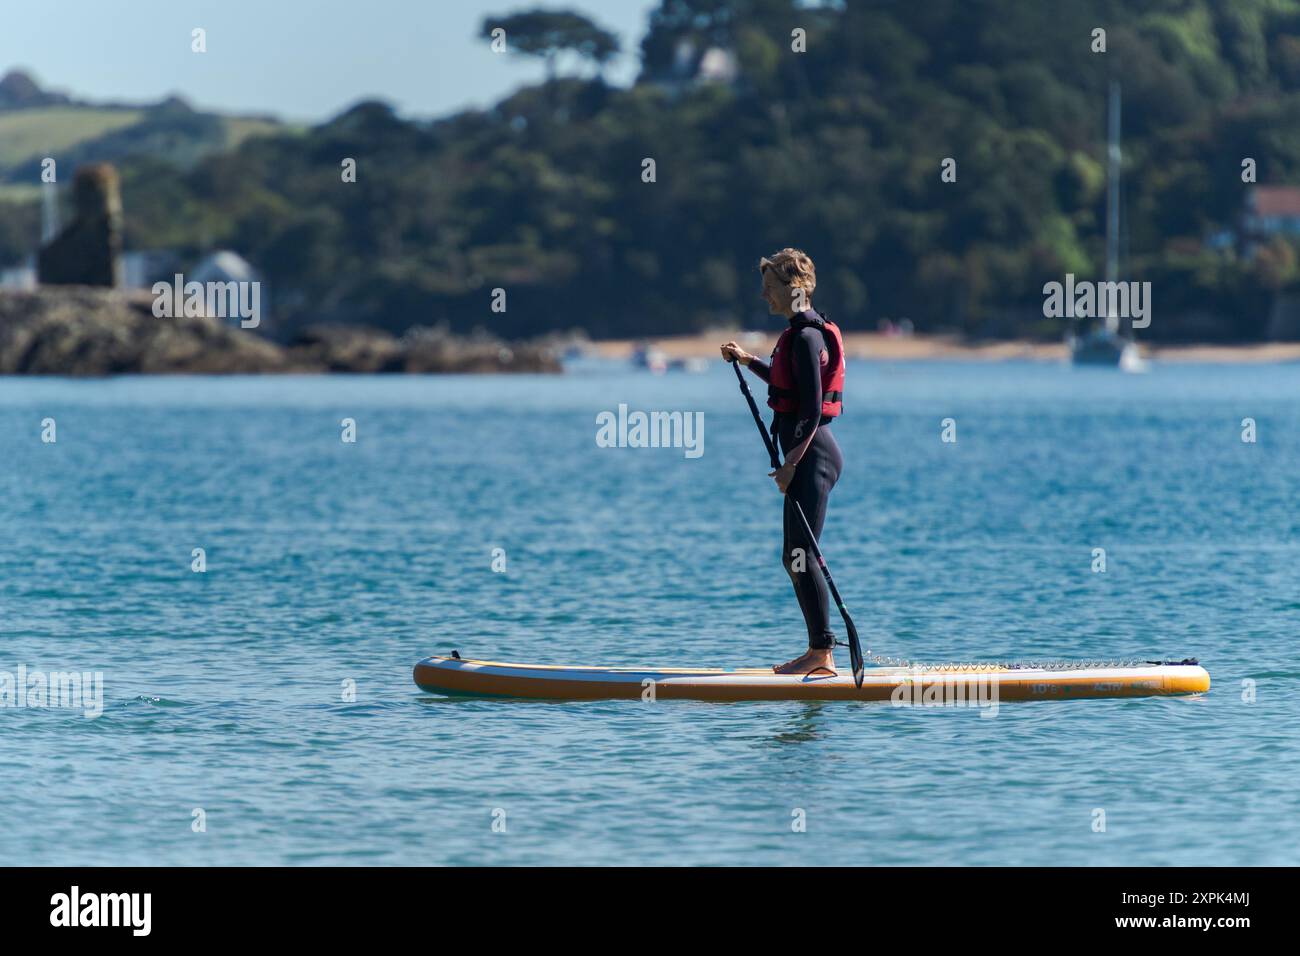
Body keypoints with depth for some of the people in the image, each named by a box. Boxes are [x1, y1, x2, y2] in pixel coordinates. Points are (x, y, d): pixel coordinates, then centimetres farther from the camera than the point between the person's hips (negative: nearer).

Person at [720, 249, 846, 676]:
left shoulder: (806, 338, -16)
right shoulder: (802, 332, 14)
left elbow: (812, 409, -20)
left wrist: (790, 463, -21)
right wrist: (749, 361, 28)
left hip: (812, 456, -10)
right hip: (810, 458, 10)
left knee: (800, 556, -10)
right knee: (797, 558, 13)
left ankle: (822, 652, -9)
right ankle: (818, 652, 16)